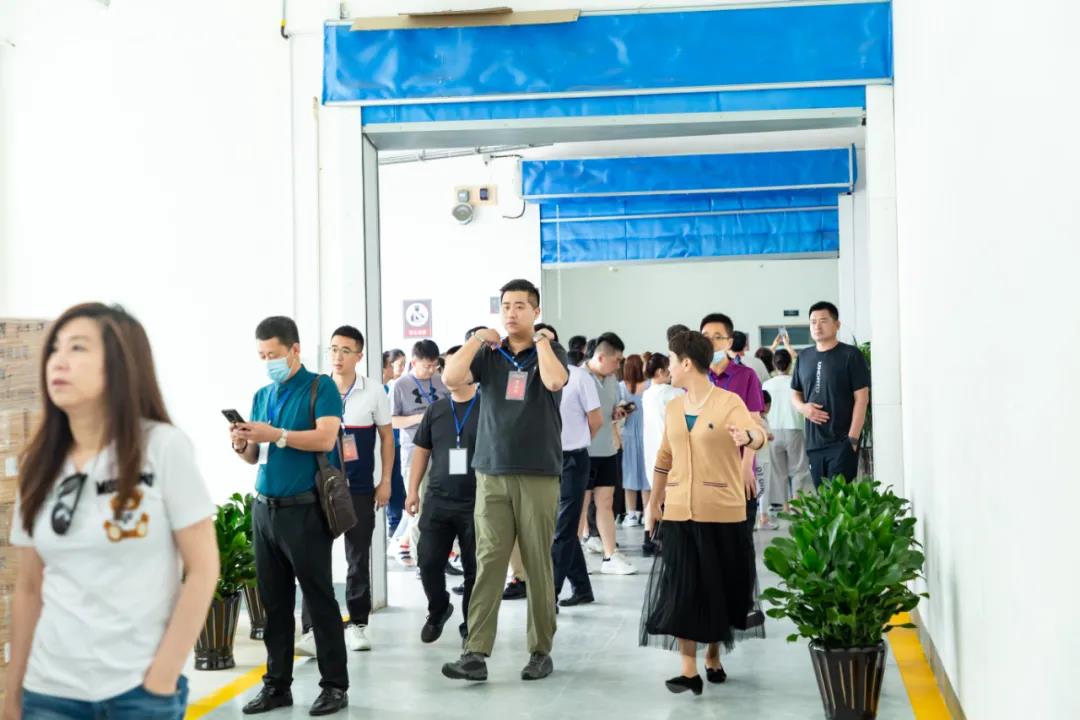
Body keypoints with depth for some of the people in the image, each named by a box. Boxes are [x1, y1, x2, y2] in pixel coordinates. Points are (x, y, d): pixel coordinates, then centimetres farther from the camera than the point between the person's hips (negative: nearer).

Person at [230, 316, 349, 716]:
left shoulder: (320, 387, -3)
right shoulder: (262, 396, 15)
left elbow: (326, 439, -17)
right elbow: (254, 457, 17)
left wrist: (276, 435, -21)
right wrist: (242, 445, -4)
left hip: (305, 510, -6)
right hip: (264, 508, 6)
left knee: (319, 599, -1)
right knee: (274, 601, 10)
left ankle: (335, 685, 5)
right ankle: (277, 684, 18)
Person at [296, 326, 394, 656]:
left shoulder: (373, 392, 0)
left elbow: (386, 437, 6)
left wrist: (385, 481, 1)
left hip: (360, 489, 0)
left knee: (359, 557, 7)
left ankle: (357, 624, 20)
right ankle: (312, 630, -2)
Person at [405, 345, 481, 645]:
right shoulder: (435, 410, 10)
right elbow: (422, 451, 16)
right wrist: (413, 490, 10)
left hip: (476, 503, -3)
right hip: (437, 501, 3)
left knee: (474, 568, 3)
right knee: (428, 562, 4)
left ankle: (470, 626, 18)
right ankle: (438, 611, 29)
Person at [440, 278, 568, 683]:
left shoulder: (550, 351, 4)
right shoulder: (489, 353, 9)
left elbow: (555, 381, -19)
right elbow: (452, 378, -8)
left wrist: (540, 340, -8)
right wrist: (477, 339, -3)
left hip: (538, 476, -1)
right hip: (491, 474, 2)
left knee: (538, 564, 3)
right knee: (488, 562, -4)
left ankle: (541, 651, 13)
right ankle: (475, 654, -5)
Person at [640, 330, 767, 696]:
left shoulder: (729, 402, -7)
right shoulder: (673, 408, 10)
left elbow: (758, 434, -25)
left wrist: (747, 436, -48)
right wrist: (654, 500, 24)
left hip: (722, 514, -4)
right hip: (679, 513, 4)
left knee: (720, 589, 8)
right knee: (681, 591, -3)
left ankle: (714, 656, 29)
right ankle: (688, 670, -1)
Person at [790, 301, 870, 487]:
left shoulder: (850, 355, -3)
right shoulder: (804, 357, 13)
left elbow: (861, 398, -7)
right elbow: (795, 393, 22)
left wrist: (853, 438, -13)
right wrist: (803, 407, -2)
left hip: (842, 442, -5)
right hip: (814, 443, 5)